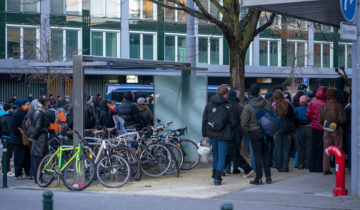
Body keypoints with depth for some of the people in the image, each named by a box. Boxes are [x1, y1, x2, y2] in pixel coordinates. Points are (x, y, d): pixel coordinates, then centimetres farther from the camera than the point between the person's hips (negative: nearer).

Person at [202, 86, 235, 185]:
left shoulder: (209, 104, 4)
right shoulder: (228, 106, -6)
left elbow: (204, 120, 4)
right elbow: (232, 123, -4)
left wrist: (204, 134, 9)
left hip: (211, 135, 4)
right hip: (223, 135, -4)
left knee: (215, 155, 18)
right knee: (222, 157, 3)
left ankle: (215, 175, 25)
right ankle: (217, 178, -4)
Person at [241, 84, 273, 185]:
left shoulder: (247, 107, -12)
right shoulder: (267, 104, 1)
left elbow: (244, 123, -12)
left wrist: (247, 131, 5)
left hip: (254, 133, -4)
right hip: (267, 132, 4)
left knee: (257, 155, 1)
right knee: (266, 154, 12)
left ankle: (259, 178, 3)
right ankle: (268, 177, 15)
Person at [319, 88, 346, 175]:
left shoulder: (324, 106, 1)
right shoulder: (339, 105, -10)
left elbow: (320, 120, 2)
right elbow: (342, 119, -14)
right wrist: (340, 124, 6)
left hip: (327, 131, 3)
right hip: (337, 131, -3)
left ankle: (325, 169, 8)